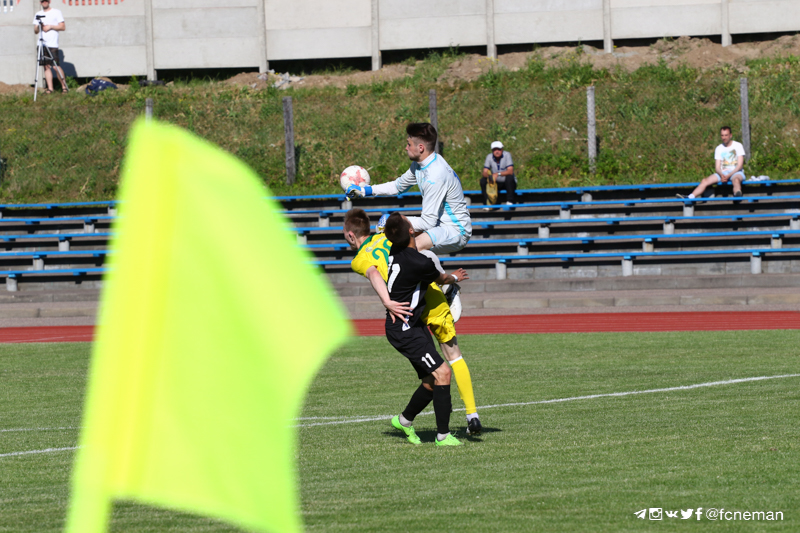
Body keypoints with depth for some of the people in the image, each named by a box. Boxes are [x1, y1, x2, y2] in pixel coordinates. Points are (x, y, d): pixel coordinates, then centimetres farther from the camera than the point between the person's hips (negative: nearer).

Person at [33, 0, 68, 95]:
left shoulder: (56, 12, 5)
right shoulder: (38, 14, 17)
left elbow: (62, 27, 0)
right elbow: (35, 31, 15)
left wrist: (50, 26, -11)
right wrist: (38, 27, -7)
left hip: (52, 44, -5)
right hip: (43, 44, 5)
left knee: (56, 66, -9)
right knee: (46, 66, 0)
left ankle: (64, 87, 0)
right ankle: (50, 88, 0)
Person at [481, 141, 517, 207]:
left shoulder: (507, 155, -16)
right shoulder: (489, 157, -6)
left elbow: (510, 171, -26)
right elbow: (485, 172, -10)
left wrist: (498, 174, -40)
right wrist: (488, 176, -35)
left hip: (508, 183, -3)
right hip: (496, 183, 3)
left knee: (509, 177, -34)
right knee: (483, 181, -18)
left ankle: (509, 201, -30)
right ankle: (487, 204, -15)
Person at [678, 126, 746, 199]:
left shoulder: (738, 146, 2)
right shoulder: (719, 149, 14)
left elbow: (740, 165, -4)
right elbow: (718, 167, 8)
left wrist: (728, 175, -17)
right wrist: (722, 175, -16)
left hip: (736, 172, -4)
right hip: (723, 173, 4)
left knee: (736, 179, -41)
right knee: (705, 181, -19)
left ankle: (737, 195, -72)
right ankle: (690, 197, -34)